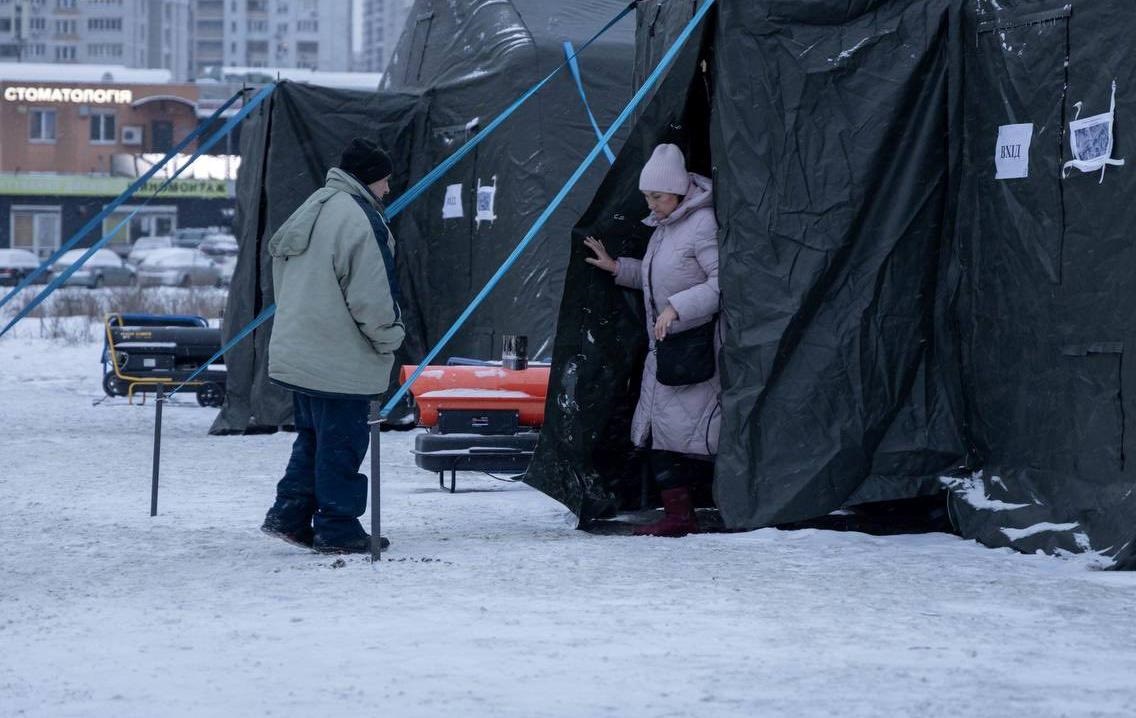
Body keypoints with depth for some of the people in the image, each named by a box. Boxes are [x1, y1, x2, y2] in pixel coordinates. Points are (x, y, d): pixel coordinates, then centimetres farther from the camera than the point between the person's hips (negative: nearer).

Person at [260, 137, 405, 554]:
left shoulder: (312, 209, 13)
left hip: (297, 354, 9)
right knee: (341, 442, -1)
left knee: (312, 437, 19)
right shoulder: (359, 218, -18)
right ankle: (337, 530, 4)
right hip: (341, 363, -9)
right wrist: (390, 338, -3)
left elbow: (278, 259, 22)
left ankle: (289, 516, 19)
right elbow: (372, 295, -20)